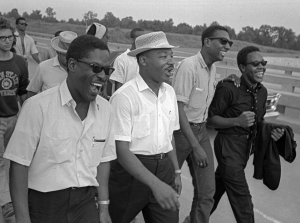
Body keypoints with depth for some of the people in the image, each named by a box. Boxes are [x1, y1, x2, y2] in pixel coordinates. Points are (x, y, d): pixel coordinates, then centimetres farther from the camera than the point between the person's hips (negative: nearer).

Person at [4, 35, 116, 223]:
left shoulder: (105, 109, -2)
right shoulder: (38, 106, -16)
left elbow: (103, 159, 6)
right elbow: (19, 163, -12)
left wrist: (103, 207, 6)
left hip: (86, 202, 4)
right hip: (44, 204, -3)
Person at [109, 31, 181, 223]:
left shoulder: (170, 92, 4)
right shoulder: (124, 96, -18)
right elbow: (121, 149, -20)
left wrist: (176, 171, 15)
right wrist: (155, 183, -28)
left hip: (164, 169, 5)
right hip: (131, 170, -5)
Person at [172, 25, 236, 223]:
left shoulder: (213, 68, 7)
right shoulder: (189, 66, -17)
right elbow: (178, 108, -21)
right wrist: (196, 146, -23)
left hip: (201, 130, 7)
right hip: (182, 130, -7)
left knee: (207, 191, 6)